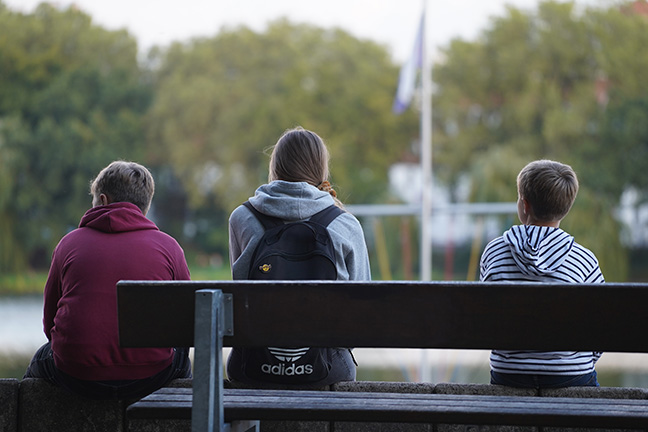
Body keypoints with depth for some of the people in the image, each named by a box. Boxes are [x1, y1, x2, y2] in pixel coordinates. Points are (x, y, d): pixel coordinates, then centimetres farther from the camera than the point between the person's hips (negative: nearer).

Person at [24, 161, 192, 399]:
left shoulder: (70, 243, 5)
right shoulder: (169, 247, 4)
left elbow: (50, 322, 11)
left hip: (77, 379, 0)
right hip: (150, 377, 0)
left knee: (42, 358, 35)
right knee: (181, 357, 36)